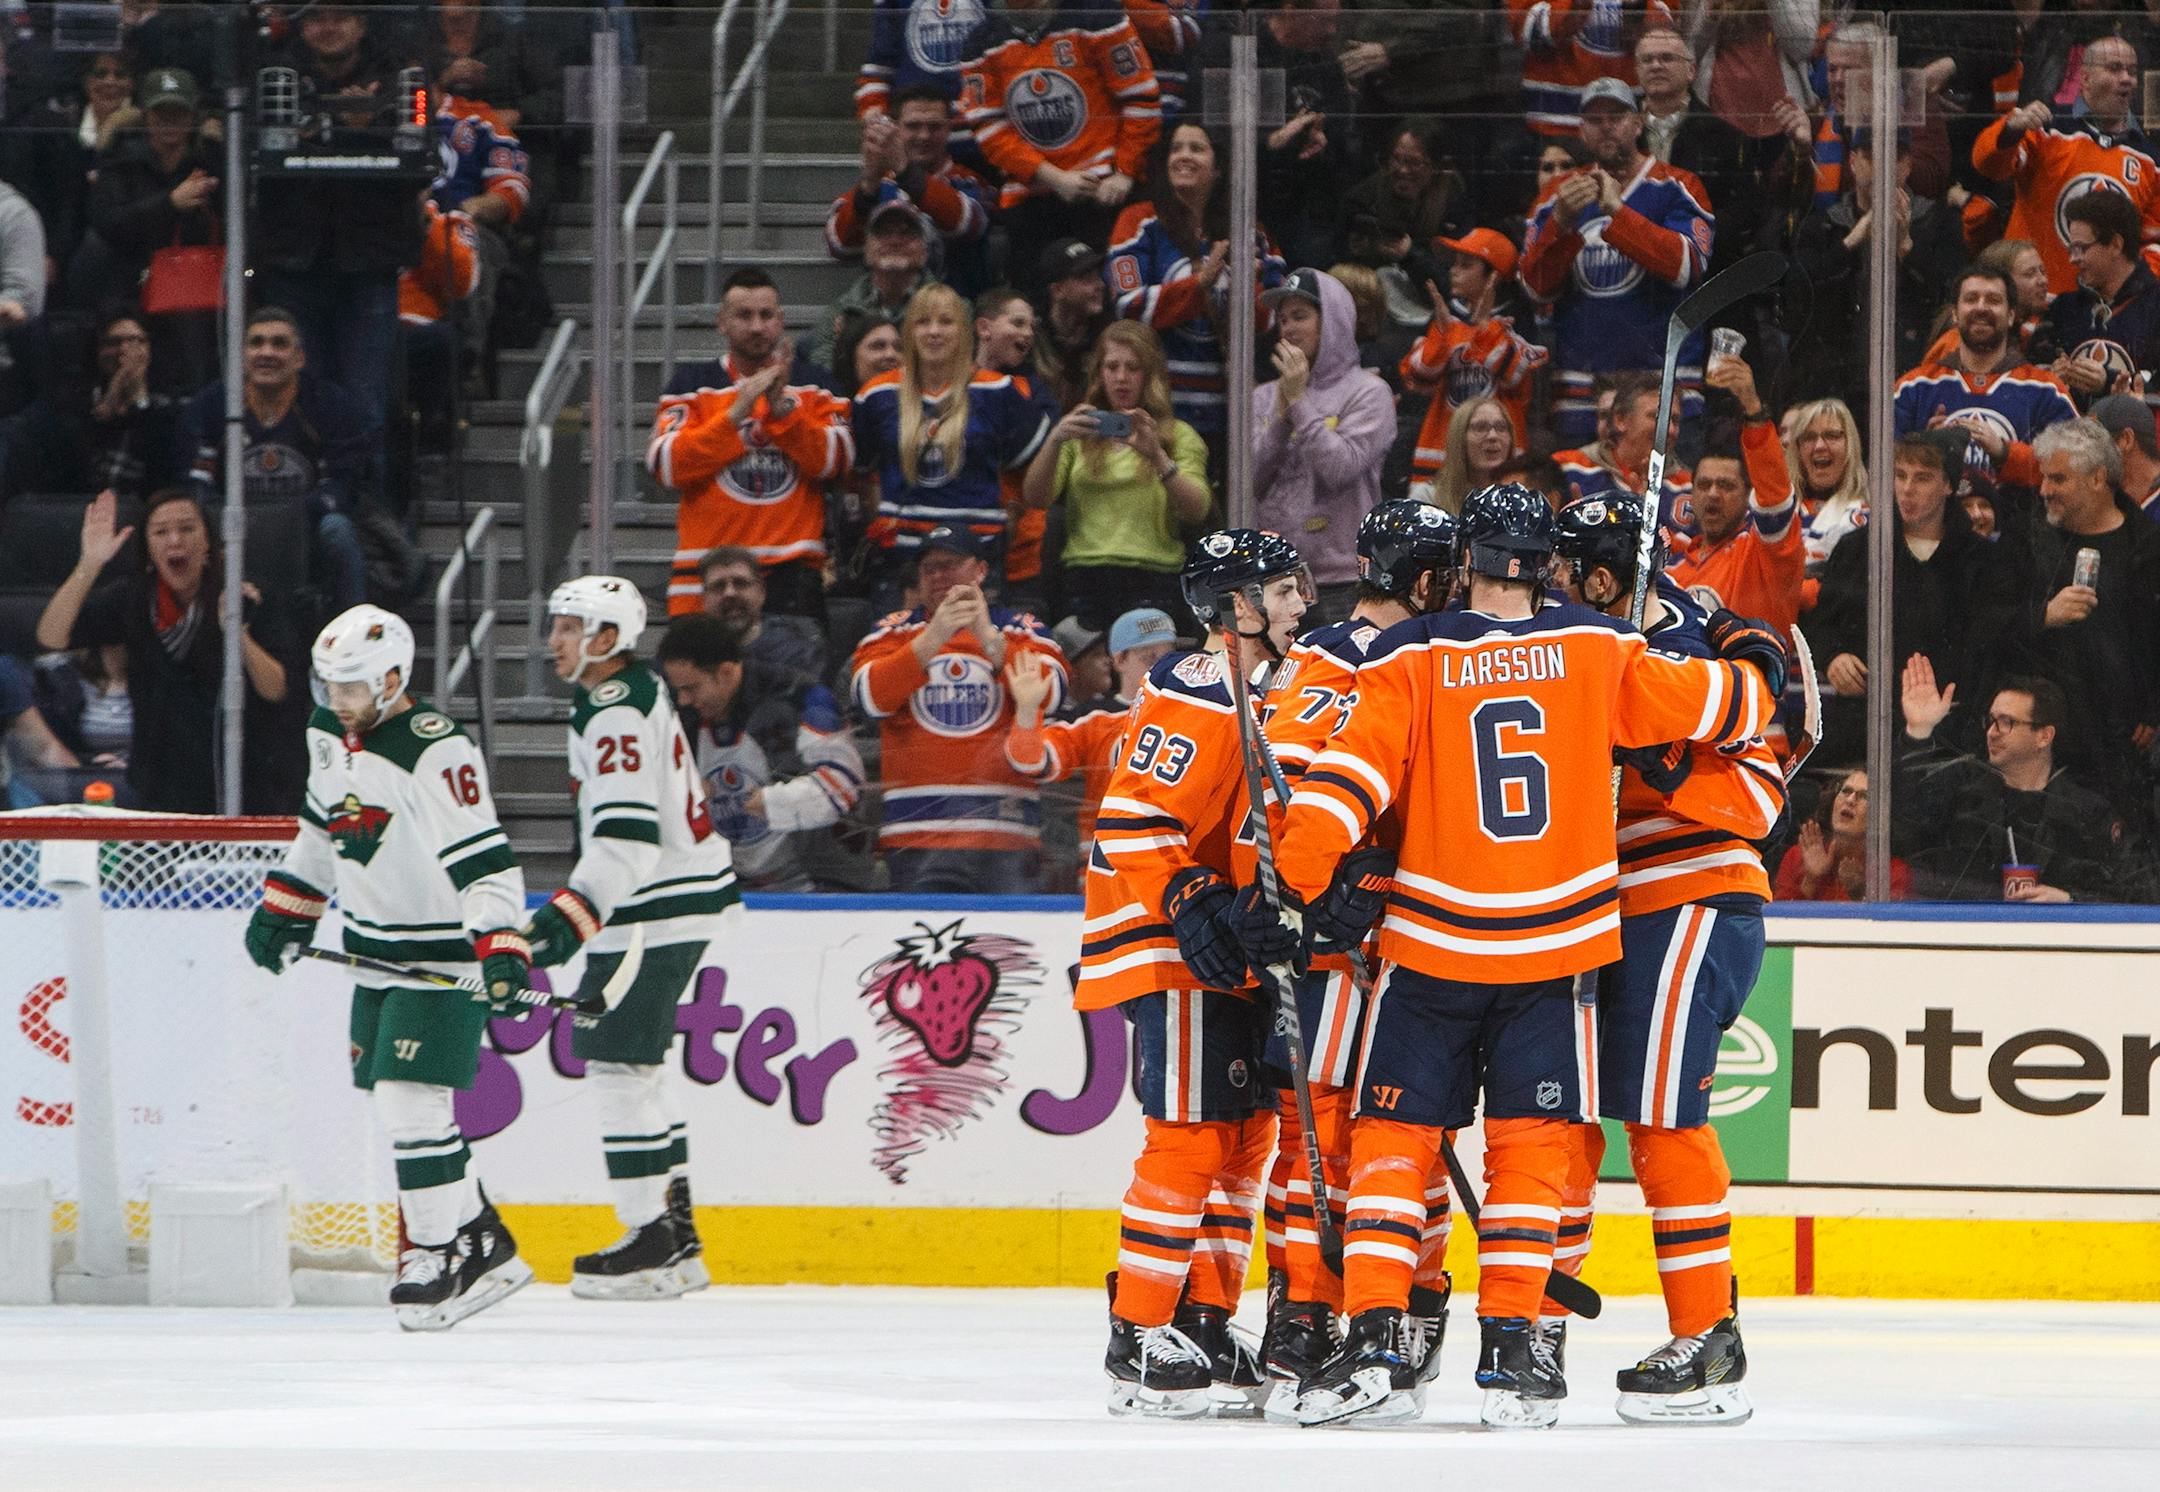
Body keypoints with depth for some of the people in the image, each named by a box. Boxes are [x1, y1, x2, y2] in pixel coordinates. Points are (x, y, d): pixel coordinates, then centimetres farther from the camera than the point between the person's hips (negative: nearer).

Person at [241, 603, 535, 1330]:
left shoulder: (436, 753, -22)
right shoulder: (328, 736, 5)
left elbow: (483, 859, -28)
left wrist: (501, 949, -38)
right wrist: (284, 909, 22)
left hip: (444, 956, -9)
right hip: (376, 950, 9)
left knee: (412, 1103, -14)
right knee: (397, 1106, 10)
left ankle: (435, 1255, -5)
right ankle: (483, 1244, 19)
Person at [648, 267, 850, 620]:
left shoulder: (813, 383, 13)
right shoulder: (692, 385, 9)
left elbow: (836, 461, 0)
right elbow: (665, 466, -5)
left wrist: (782, 407, -11)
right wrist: (737, 413, -11)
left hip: (793, 569, 1)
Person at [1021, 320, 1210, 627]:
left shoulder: (1178, 435, 13)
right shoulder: (1078, 435, 19)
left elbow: (1197, 511, -2)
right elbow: (1035, 498, 5)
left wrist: (1157, 457, -17)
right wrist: (1055, 440, -11)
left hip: (1152, 577, -1)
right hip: (1083, 575, 1)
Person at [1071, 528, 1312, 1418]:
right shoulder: (1195, 695, -17)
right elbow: (1131, 820, -22)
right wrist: (1189, 901, -30)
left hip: (1230, 944, 10)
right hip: (1163, 941, -10)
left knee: (1248, 1130, 10)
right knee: (1193, 1136, -12)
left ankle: (1204, 1324, 17)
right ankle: (1137, 1341, -9)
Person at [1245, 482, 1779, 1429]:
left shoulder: (1411, 659, -3)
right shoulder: (1598, 650, 1)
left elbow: (1349, 778, -13)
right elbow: (1708, 703, 10)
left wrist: (1290, 884, -15)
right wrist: (1758, 666, 32)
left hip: (1432, 943, -1)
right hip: (1553, 945, 1)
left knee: (1395, 1134, 5)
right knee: (1529, 1141, 6)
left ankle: (1376, 1335, -6)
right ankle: (1510, 1348, -1)